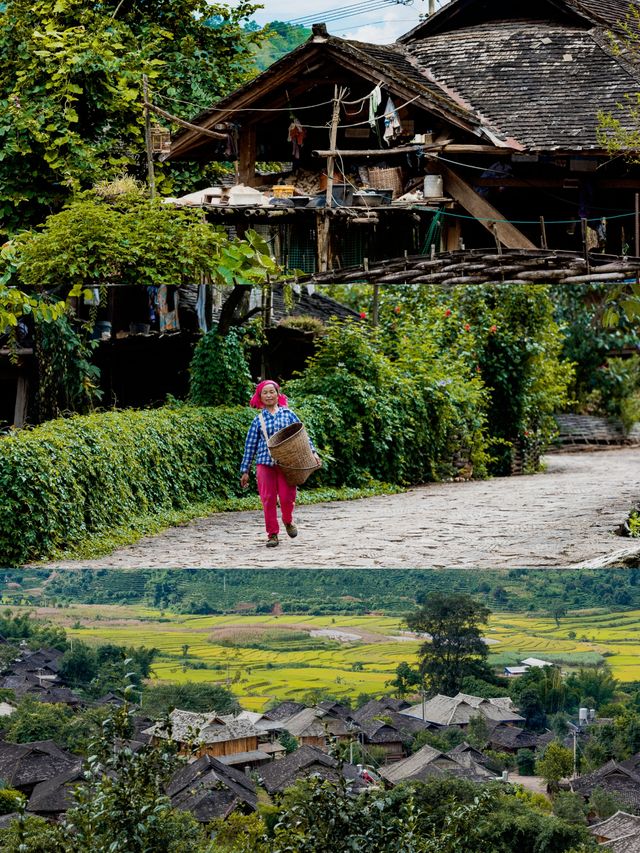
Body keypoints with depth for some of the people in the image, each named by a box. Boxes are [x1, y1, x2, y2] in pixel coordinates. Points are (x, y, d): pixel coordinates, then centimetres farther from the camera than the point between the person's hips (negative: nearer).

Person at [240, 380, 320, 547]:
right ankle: (272, 534, 6)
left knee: (287, 497, -10)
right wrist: (245, 471, 11)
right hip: (265, 463, 1)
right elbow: (250, 446, 13)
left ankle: (288, 521, 21)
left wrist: (312, 452, -4)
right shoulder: (258, 420, 10)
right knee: (268, 499, -4)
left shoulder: (288, 414, 9)